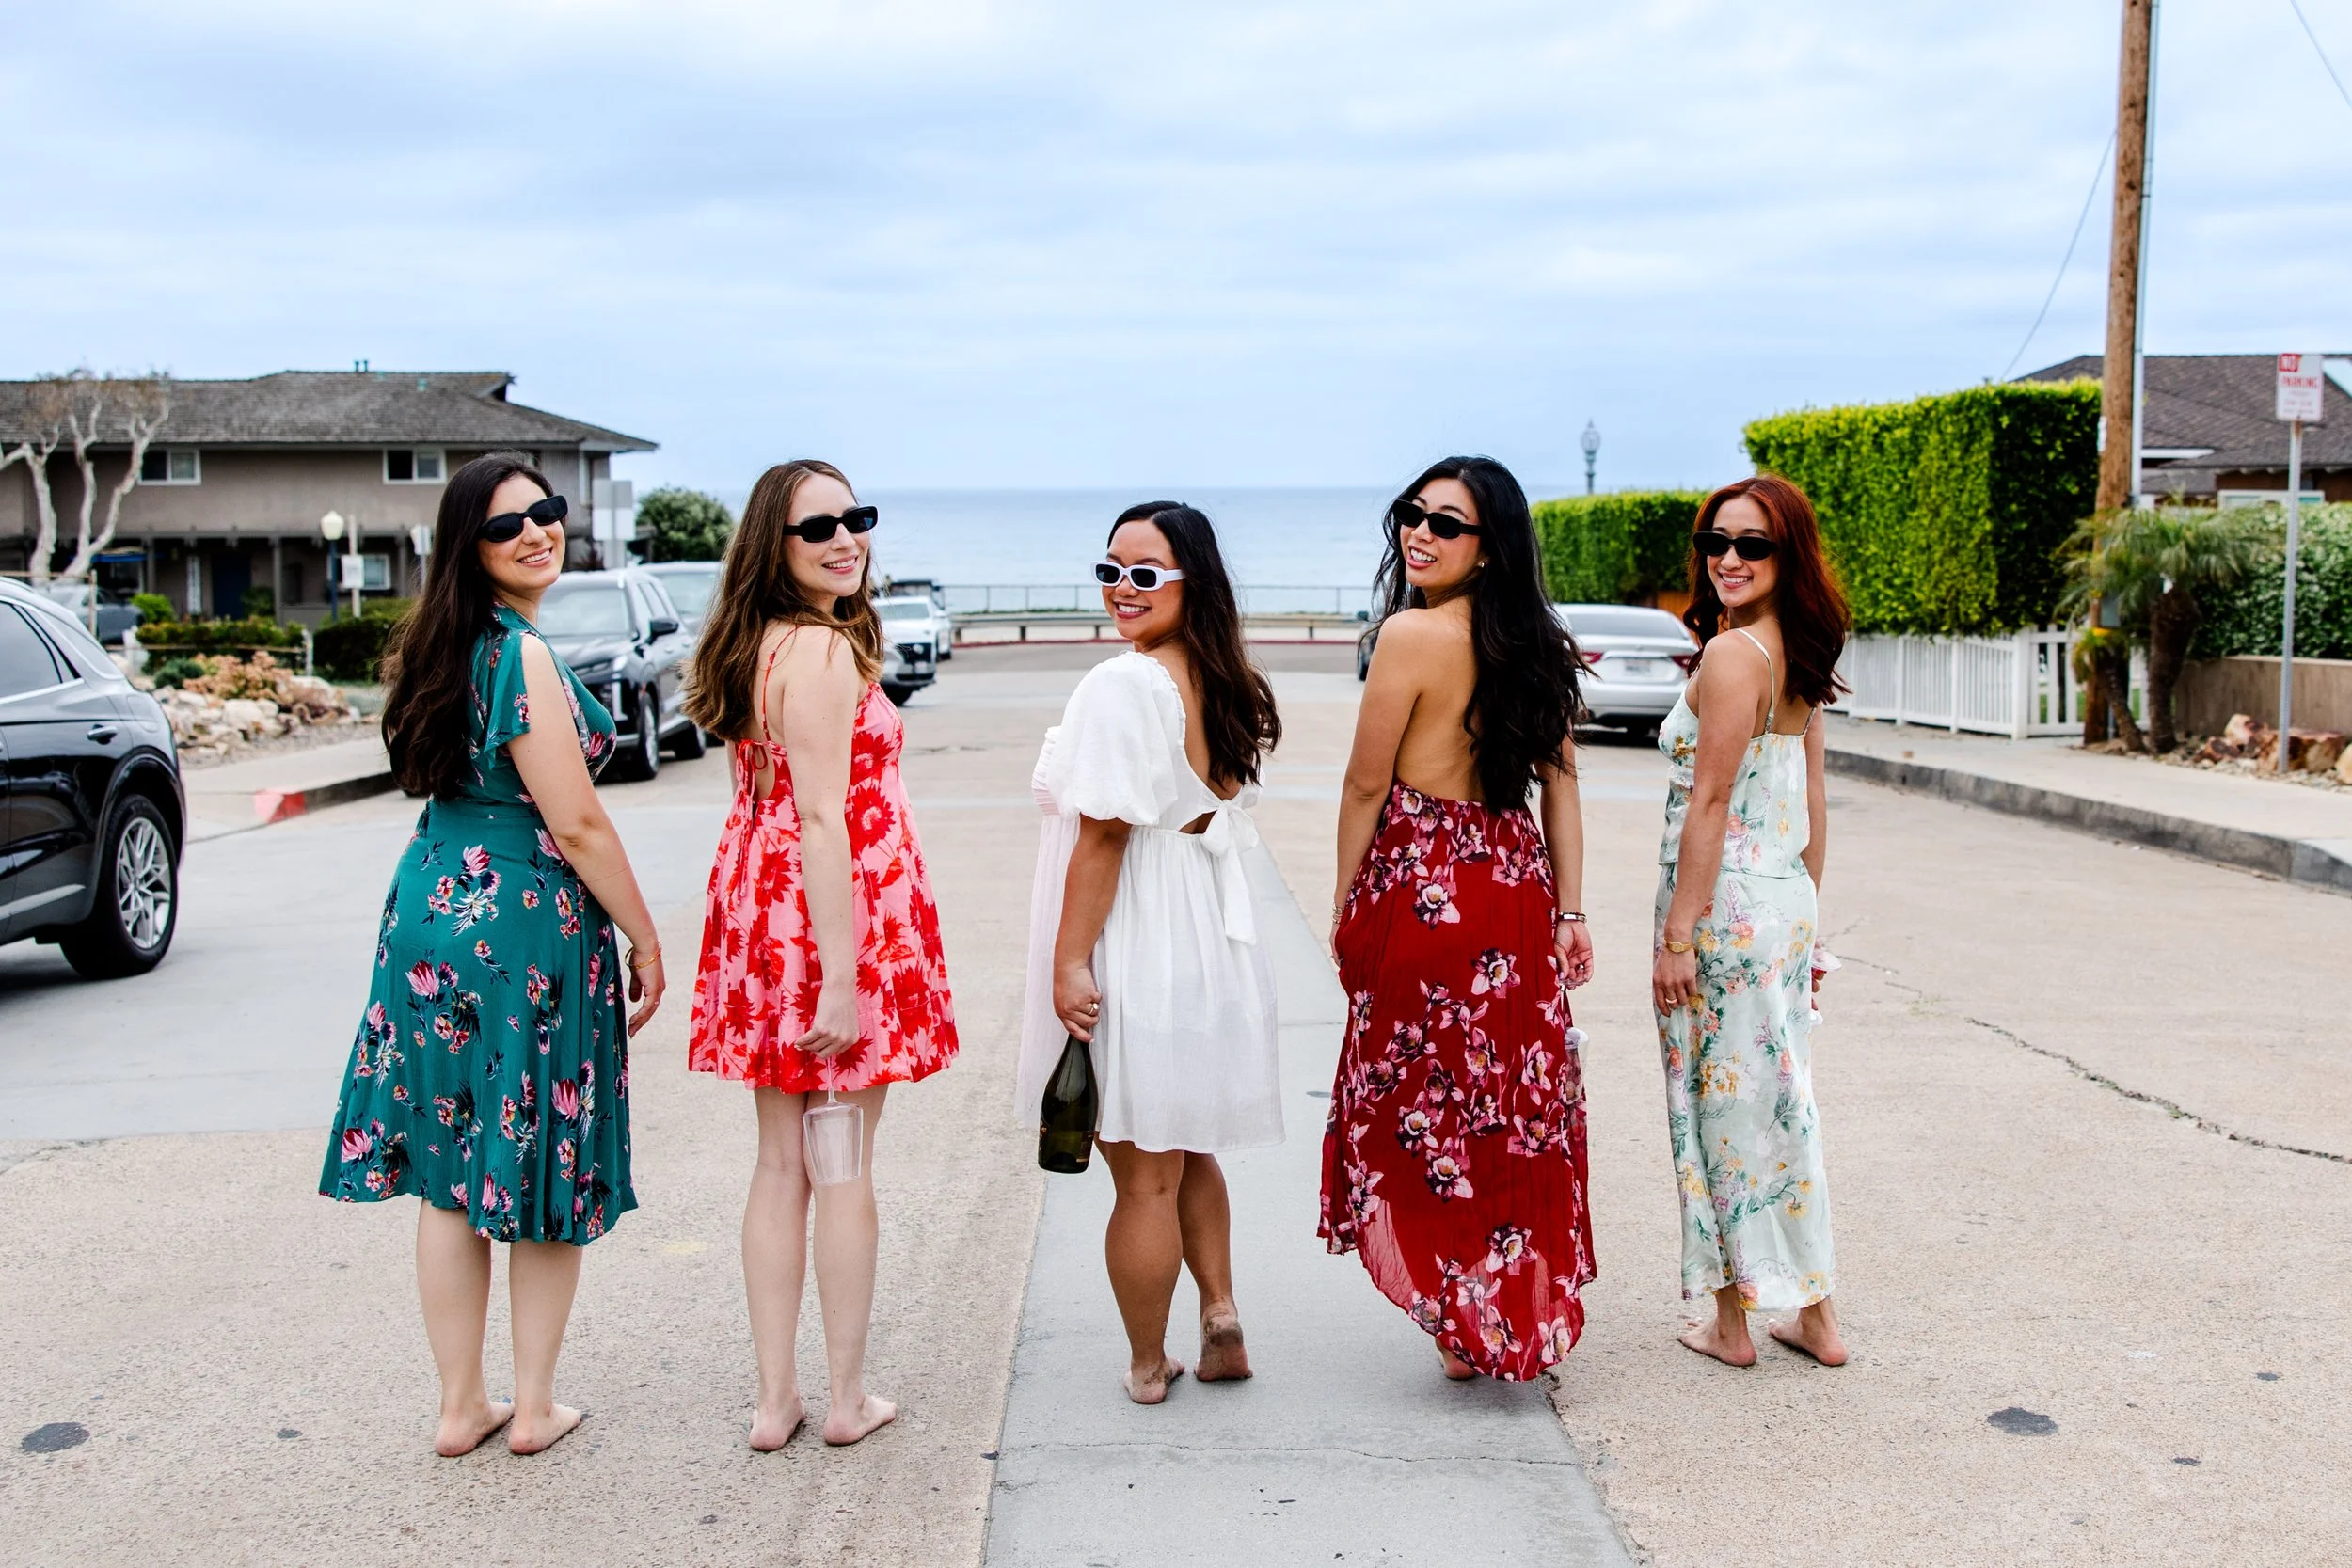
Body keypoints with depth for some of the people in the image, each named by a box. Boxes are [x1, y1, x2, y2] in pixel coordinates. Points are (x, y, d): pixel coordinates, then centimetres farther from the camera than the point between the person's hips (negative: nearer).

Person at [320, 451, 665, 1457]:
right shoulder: (523, 655, -16)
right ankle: (534, 1408, 18)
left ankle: (460, 1408, 22)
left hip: (431, 911, 8)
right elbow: (576, 823, -17)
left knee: (449, 1178, 11)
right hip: (526, 922, -8)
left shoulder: (442, 646, 10)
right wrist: (645, 940, -8)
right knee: (546, 1173, 7)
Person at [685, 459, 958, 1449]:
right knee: (845, 1164, 4)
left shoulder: (755, 643, 12)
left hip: (760, 903, 8)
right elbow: (824, 818, -21)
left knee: (780, 1164, 12)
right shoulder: (823, 649, -15)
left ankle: (775, 1400, 20)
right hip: (836, 909, -8)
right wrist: (840, 978, -22)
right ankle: (847, 1397, 16)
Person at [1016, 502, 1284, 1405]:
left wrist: (1068, 961, -16)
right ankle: (1220, 1320, 22)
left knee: (1144, 1176, 5)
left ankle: (1148, 1366, 19)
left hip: (1136, 949, -8)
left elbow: (1104, 835, -20)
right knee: (1185, 1156, 23)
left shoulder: (1122, 686, -18)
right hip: (1209, 938, 8)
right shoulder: (1231, 687, 7)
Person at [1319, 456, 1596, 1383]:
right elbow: (1560, 785, 7)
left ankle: (1467, 1328, 16)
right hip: (1517, 886, 7)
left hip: (1425, 889, -7)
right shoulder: (1537, 644, 7)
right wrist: (1569, 912, 10)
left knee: (1428, 1108, 6)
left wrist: (1346, 907, 1)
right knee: (1515, 1104, 14)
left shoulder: (1412, 633, -14)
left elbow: (1366, 786, -10)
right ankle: (1528, 1316, 25)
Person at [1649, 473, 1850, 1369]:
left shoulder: (1732, 654, -16)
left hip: (1724, 904, -8)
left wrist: (1677, 935, -16)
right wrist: (1805, 922, 20)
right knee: (1781, 1099, 15)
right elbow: (1813, 808, 15)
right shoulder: (1798, 660, 11)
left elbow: (1709, 802, -18)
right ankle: (1812, 1312, 24)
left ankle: (1731, 1321, 15)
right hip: (1785, 902, 9)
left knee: (1724, 1105, 3)